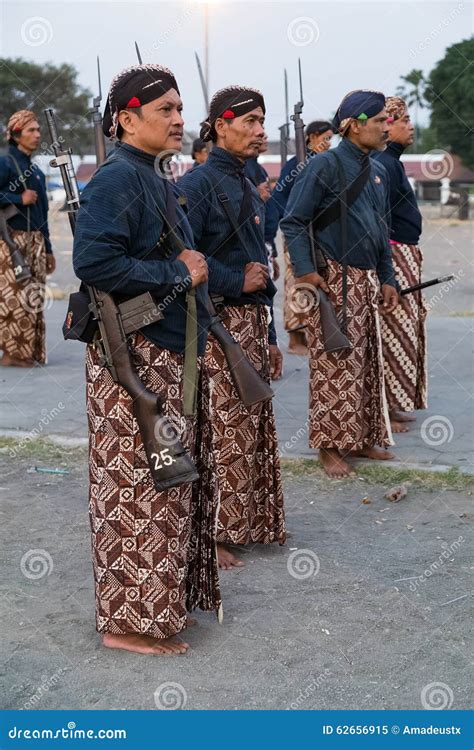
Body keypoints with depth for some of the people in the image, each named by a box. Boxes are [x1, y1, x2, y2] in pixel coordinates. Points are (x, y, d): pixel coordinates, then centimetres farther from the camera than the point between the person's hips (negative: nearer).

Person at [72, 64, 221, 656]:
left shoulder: (153, 181, 15)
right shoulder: (117, 179, -14)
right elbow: (94, 261, -26)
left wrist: (194, 269, 7)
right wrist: (177, 275, -17)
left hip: (171, 352, 10)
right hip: (134, 356, -10)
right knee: (140, 485, -3)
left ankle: (171, 590, 31)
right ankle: (130, 620, 9)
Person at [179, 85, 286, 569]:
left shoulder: (247, 188, 16)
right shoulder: (198, 184, -11)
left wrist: (269, 336, 19)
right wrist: (238, 281, -16)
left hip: (251, 323, 9)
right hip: (216, 326, -9)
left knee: (253, 428, 15)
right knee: (220, 432, -4)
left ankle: (253, 521, 28)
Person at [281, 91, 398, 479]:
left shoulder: (378, 172, 14)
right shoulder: (325, 165, -9)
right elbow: (294, 221, -11)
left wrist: (387, 278, 15)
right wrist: (305, 269, -20)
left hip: (367, 280, 8)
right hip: (335, 278, -8)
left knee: (367, 363, 12)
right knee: (334, 365, -4)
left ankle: (362, 439, 24)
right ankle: (330, 447, 4)